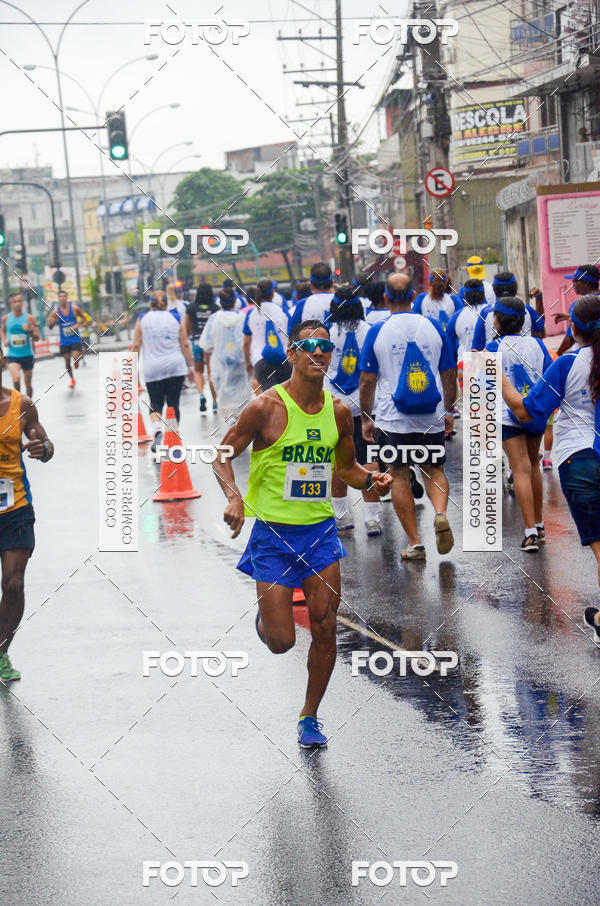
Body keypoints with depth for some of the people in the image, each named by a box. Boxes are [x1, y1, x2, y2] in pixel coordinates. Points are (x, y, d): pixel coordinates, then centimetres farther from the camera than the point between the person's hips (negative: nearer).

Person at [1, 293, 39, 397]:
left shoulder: (29, 318, -4)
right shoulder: (6, 318, 1)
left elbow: (37, 337, -2)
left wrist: (30, 330, -21)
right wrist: (4, 340, 2)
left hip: (27, 355, 0)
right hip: (13, 356, 0)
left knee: (28, 384, 10)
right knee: (16, 380, -23)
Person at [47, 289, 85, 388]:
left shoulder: (75, 308, -8)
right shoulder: (55, 311, -7)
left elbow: (83, 318, 8)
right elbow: (50, 327, -3)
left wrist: (78, 325, -11)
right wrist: (50, 323, -26)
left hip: (75, 338, -1)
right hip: (64, 341, 1)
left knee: (75, 357, -19)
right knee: (67, 361, 6)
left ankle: (76, 361, 19)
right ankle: (72, 379, 28)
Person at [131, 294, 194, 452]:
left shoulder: (142, 319, 5)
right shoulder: (176, 318, 6)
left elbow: (136, 346, 3)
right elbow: (185, 345, 3)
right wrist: (191, 366, 7)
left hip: (152, 369, 0)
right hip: (176, 367, 0)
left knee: (155, 403, 5)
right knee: (173, 403, 6)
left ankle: (157, 428, -22)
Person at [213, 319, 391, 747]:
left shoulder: (338, 411, 3)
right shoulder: (266, 407, -12)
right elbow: (223, 455, -4)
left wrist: (371, 479, -5)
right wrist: (233, 497, -22)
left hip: (321, 530, 4)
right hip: (273, 533, -4)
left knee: (325, 628, -1)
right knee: (282, 641, -3)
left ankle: (309, 718, 17)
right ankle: (265, 617, 36)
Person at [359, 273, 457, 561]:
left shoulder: (377, 331, -5)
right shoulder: (433, 327, 1)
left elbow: (367, 380, -2)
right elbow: (449, 375, 7)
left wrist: (365, 418, 8)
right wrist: (448, 411, 18)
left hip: (392, 419, -2)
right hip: (431, 420, 2)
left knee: (400, 477, 8)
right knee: (434, 471, 16)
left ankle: (414, 543, 6)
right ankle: (440, 514, -12)